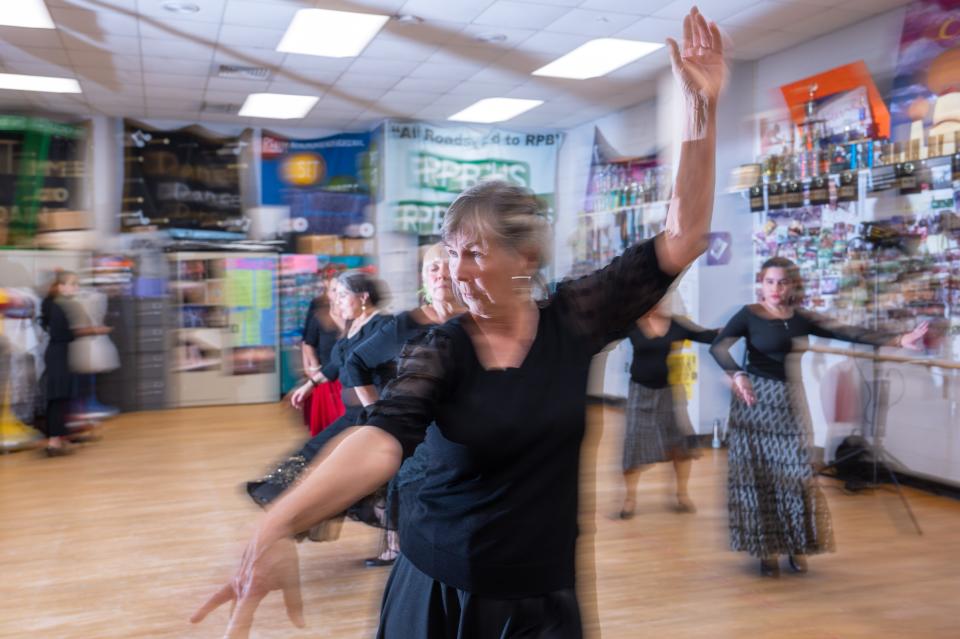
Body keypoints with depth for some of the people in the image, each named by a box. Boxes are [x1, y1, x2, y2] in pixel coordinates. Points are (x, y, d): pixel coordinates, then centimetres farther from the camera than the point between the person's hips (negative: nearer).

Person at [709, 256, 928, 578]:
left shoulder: (800, 318, 7)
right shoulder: (749, 314, -6)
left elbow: (847, 332, 1)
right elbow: (717, 346, -18)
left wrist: (897, 340, -6)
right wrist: (737, 374, -35)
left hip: (790, 399, 4)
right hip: (755, 398, -4)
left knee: (794, 473, 5)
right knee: (759, 474, 0)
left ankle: (796, 546, 19)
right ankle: (766, 549, 9)